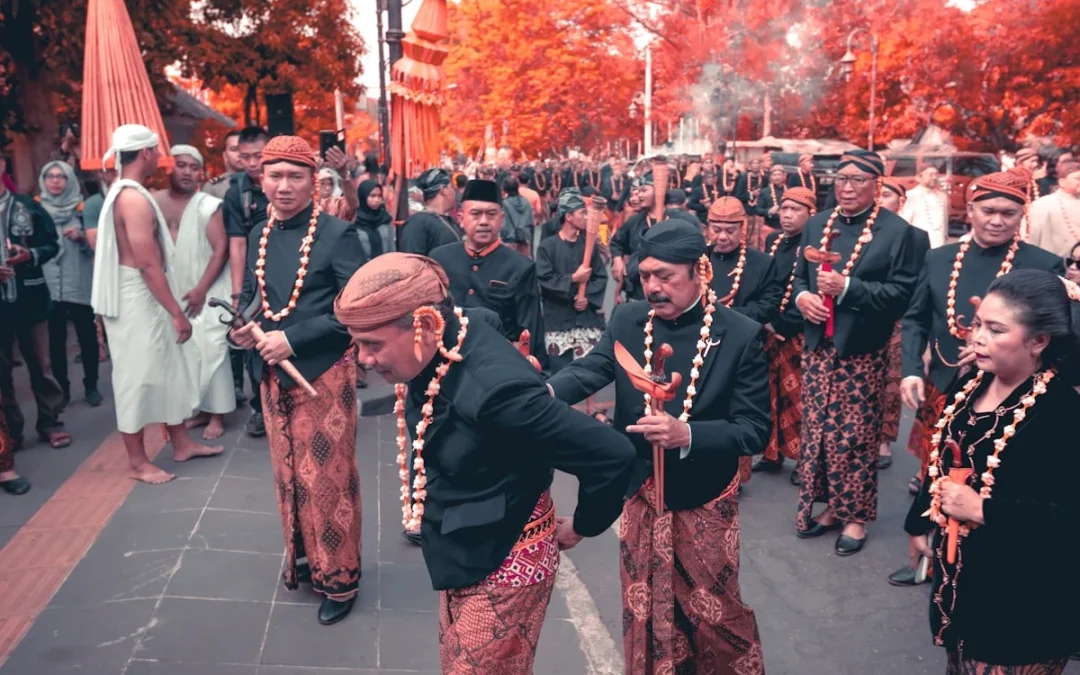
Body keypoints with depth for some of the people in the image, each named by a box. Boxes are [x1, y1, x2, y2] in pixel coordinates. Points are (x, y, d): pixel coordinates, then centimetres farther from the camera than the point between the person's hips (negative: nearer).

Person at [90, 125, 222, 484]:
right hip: (135, 297, -10)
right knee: (137, 376, 1)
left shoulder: (122, 192, 12)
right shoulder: (135, 199, -20)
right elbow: (149, 264, -24)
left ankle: (181, 444, 27)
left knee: (168, 369, 16)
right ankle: (138, 461, 13)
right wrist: (177, 312, -20)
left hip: (142, 295, 10)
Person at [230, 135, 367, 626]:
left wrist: (292, 339, -22)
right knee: (288, 473, 17)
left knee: (326, 476, 2)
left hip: (323, 374, -6)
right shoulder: (258, 237, 7)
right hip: (273, 375, 6)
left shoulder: (337, 234, -12)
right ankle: (302, 556, 36)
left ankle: (339, 577, 18)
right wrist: (243, 326, -5)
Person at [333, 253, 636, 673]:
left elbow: (612, 456, -30)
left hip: (503, 564, -8)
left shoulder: (495, 386, -34)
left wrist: (580, 527, -12)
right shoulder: (438, 353, -10)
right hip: (461, 556, 8)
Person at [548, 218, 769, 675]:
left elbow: (755, 431, -15)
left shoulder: (741, 335, -15)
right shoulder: (627, 320, -4)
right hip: (640, 493, 3)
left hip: (704, 500, -3)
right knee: (644, 611, 17)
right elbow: (590, 370, -18)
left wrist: (686, 434, -32)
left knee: (714, 612, 15)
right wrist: (542, 392, -39)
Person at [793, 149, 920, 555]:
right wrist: (802, 296, -7)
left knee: (856, 434, 4)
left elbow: (903, 292, -14)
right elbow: (799, 276, 16)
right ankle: (828, 505, 27)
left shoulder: (896, 231, -8)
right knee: (817, 429, 11)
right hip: (819, 346, 5)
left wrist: (847, 287, -23)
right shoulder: (817, 225, 9)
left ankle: (855, 515, 20)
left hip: (862, 351, -5)